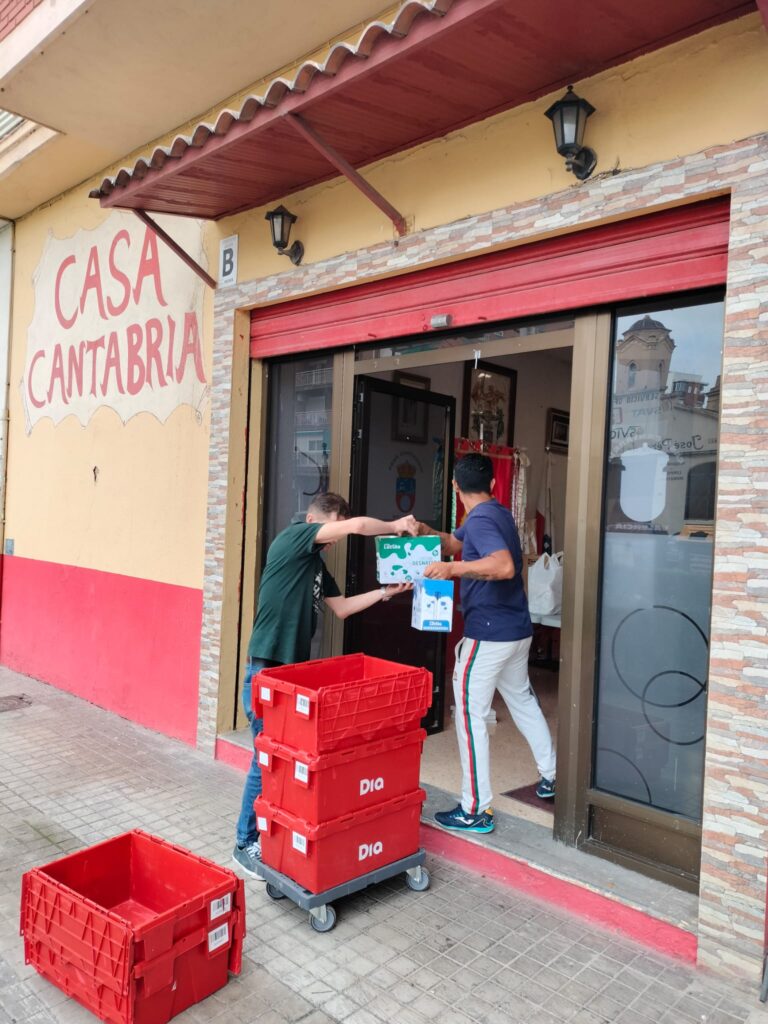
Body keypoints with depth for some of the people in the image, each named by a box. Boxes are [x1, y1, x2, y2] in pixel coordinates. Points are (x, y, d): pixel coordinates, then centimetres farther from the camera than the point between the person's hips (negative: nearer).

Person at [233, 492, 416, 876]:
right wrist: (396, 526, -5)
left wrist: (385, 592, 12)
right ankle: (246, 844, 13)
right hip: (267, 669, -9)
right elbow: (357, 526, -20)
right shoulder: (291, 538, -11)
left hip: (294, 668, 9)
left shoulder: (315, 563, 15)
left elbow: (341, 607, 19)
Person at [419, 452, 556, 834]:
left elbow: (504, 566, -34)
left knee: (470, 715, -1)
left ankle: (476, 810, 5)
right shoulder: (498, 513, 12)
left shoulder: (480, 520, -17)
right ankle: (550, 777, 39)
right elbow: (452, 544, 20)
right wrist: (423, 530, 3)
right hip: (517, 629, 10)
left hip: (487, 634, -10)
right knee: (522, 699, 25)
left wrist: (453, 568, -32)